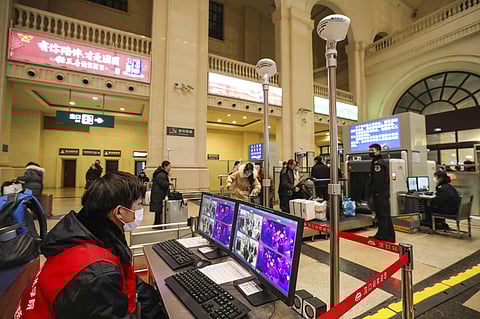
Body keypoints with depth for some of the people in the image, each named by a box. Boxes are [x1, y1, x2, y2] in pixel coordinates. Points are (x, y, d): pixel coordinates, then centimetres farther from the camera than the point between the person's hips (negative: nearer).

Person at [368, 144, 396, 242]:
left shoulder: (377, 163, -14)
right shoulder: (383, 162, 19)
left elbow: (377, 181, -20)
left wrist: (372, 195, -19)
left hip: (379, 195, -11)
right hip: (385, 193, 11)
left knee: (381, 216, -4)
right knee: (386, 215, 15)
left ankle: (382, 235, 2)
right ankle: (390, 236, 24)